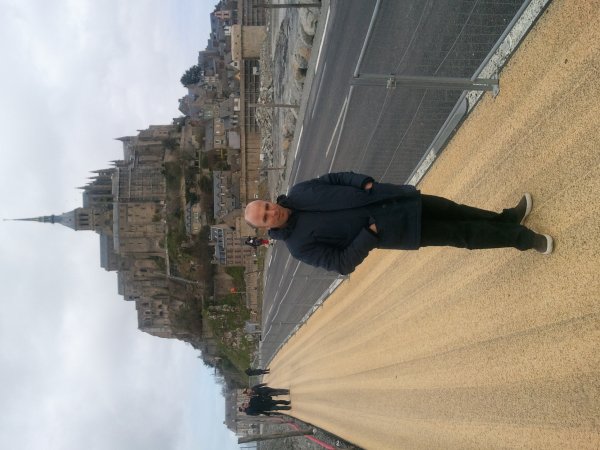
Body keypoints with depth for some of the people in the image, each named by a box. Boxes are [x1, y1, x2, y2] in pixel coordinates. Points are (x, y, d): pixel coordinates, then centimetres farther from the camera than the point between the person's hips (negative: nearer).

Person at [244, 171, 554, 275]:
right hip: (389, 230, -5)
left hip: (390, 200, 5)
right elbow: (342, 263, -16)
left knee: (450, 210, 13)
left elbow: (336, 178, 8)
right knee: (460, 234, -1)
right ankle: (523, 238, 17)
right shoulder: (300, 245, -16)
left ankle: (507, 219, 38)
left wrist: (365, 182, -10)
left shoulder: (299, 193, -2)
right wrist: (370, 234, -22)